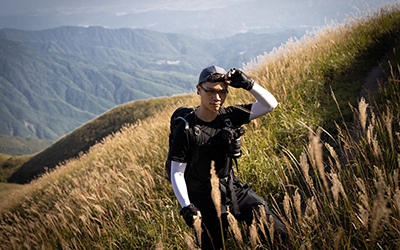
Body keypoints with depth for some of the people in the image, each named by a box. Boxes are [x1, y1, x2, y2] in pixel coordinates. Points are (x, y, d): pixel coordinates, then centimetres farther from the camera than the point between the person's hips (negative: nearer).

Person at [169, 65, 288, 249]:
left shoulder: (229, 116, -5)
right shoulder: (186, 130, -17)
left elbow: (270, 104, -4)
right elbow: (177, 173, -14)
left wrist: (248, 84, -20)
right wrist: (186, 206, -27)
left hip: (234, 190, 5)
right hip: (207, 202, -4)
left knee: (279, 233, 0)